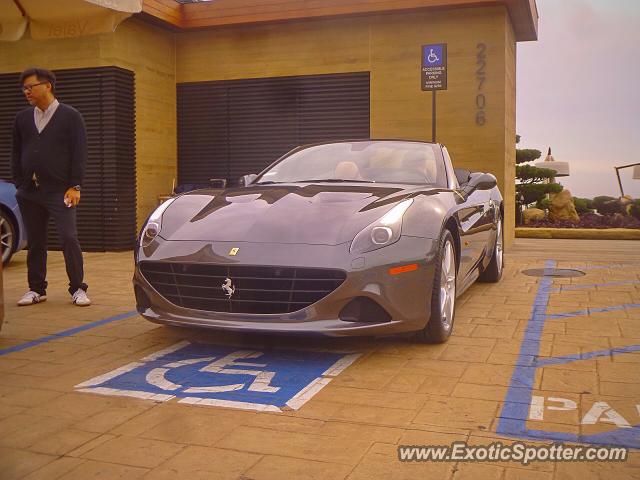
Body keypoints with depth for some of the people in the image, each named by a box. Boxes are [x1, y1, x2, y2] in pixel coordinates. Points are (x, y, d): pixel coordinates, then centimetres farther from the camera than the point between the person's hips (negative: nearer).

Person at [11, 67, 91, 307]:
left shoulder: (70, 116, 0)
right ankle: (36, 289, 19)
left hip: (60, 191, -4)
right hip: (29, 192, 5)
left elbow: (79, 154, -4)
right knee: (35, 242, 9)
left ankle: (78, 289, 1)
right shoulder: (22, 118, 13)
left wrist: (74, 186, -10)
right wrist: (19, 184, 7)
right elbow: (15, 154, 15)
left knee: (69, 238, -8)